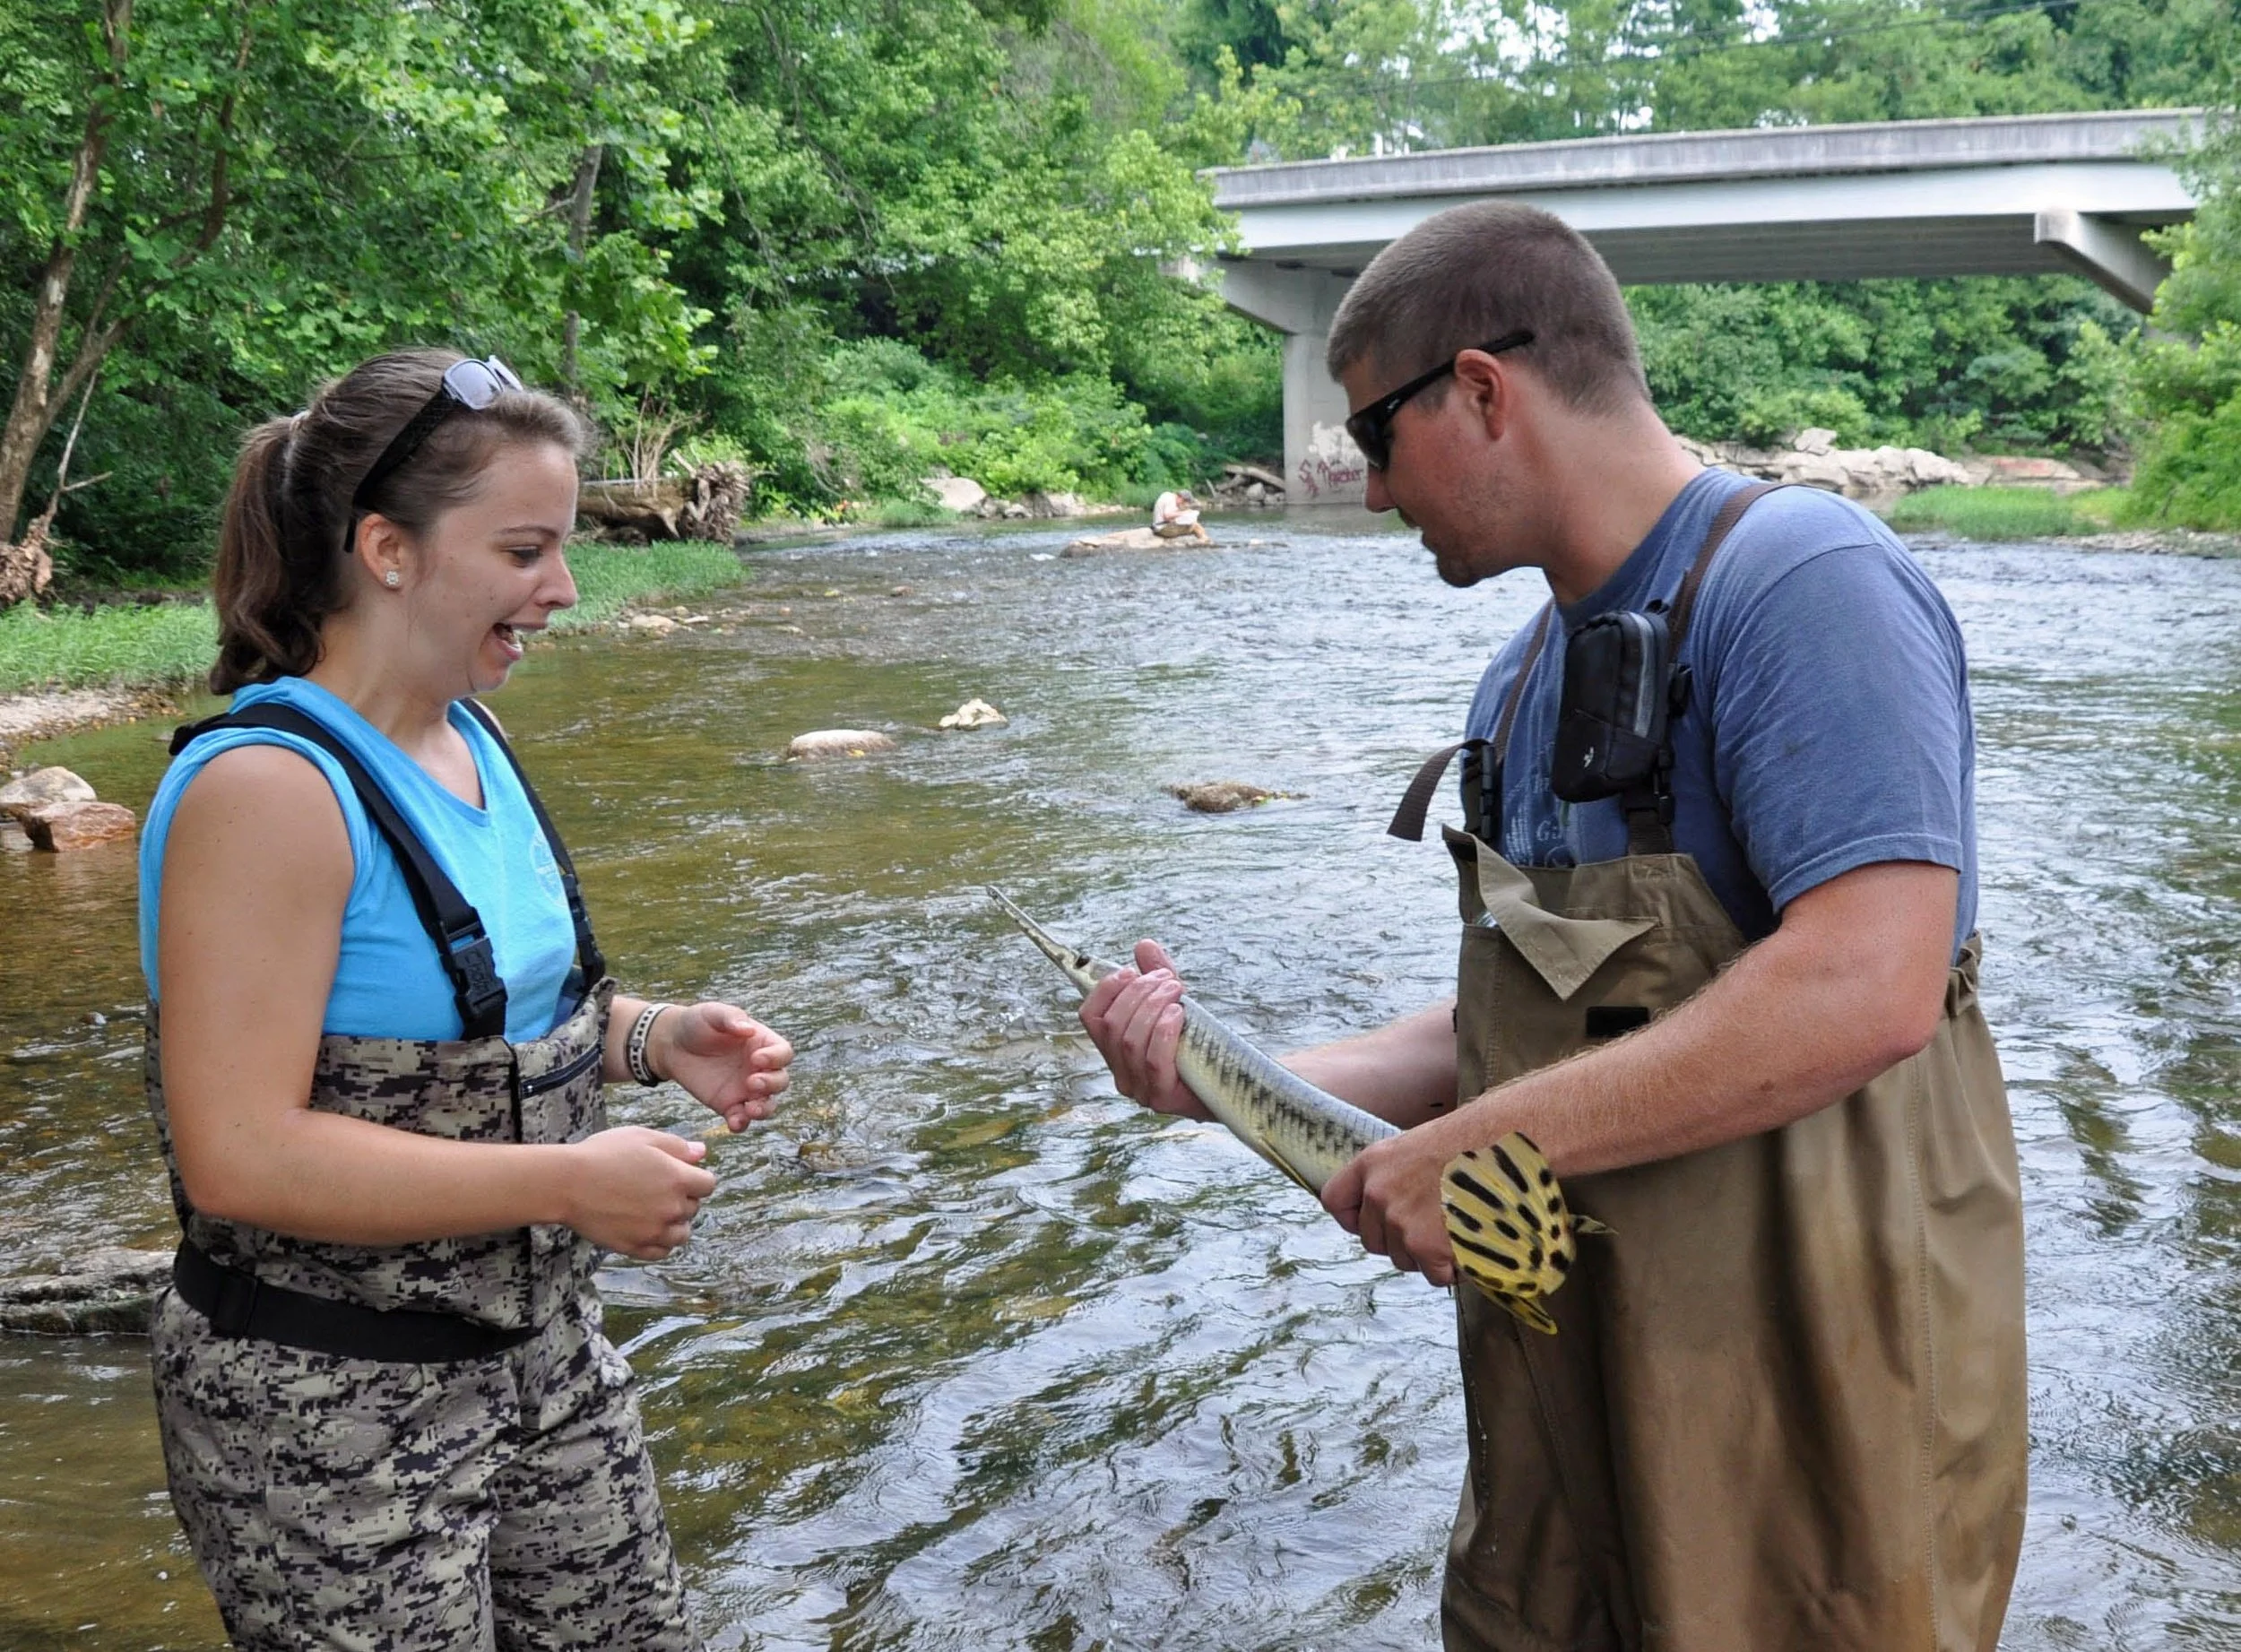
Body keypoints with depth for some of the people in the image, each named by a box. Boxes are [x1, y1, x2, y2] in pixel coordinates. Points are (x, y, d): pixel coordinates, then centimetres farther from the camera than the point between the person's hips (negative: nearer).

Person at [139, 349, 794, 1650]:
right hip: (332, 1413, -8)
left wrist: (653, 1038, 0)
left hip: (539, 1348, 8)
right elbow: (240, 1155, -26)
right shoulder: (269, 788, -22)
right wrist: (572, 1182, -24)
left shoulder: (468, 743, 4)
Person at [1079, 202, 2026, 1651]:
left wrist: (1481, 1145, -23)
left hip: (1805, 1389, -8)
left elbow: (1865, 993, -29)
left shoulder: (1801, 581, -17)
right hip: (1570, 1357, 8)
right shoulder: (1523, 685, 11)